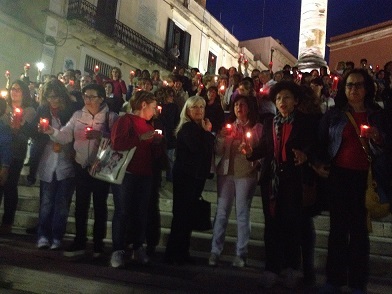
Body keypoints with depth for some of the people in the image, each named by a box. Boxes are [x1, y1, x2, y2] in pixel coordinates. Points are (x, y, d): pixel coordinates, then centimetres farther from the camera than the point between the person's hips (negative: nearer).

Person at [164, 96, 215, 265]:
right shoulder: (187, 128, -11)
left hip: (197, 174, 9)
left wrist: (207, 132, -2)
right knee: (182, 213, -5)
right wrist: (207, 133, -11)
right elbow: (199, 149, -23)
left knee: (187, 213, 13)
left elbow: (209, 148, 10)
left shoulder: (200, 128, 14)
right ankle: (173, 253, 4)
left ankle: (181, 251, 22)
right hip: (185, 174, -9)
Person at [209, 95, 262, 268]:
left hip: (246, 174, -3)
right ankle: (215, 251, 9)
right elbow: (218, 152, 7)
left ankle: (241, 254, 8)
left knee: (243, 214, 1)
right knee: (221, 212, 3)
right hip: (226, 172, 3)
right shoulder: (228, 127, 13)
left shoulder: (257, 128, 3)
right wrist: (221, 137, -8)